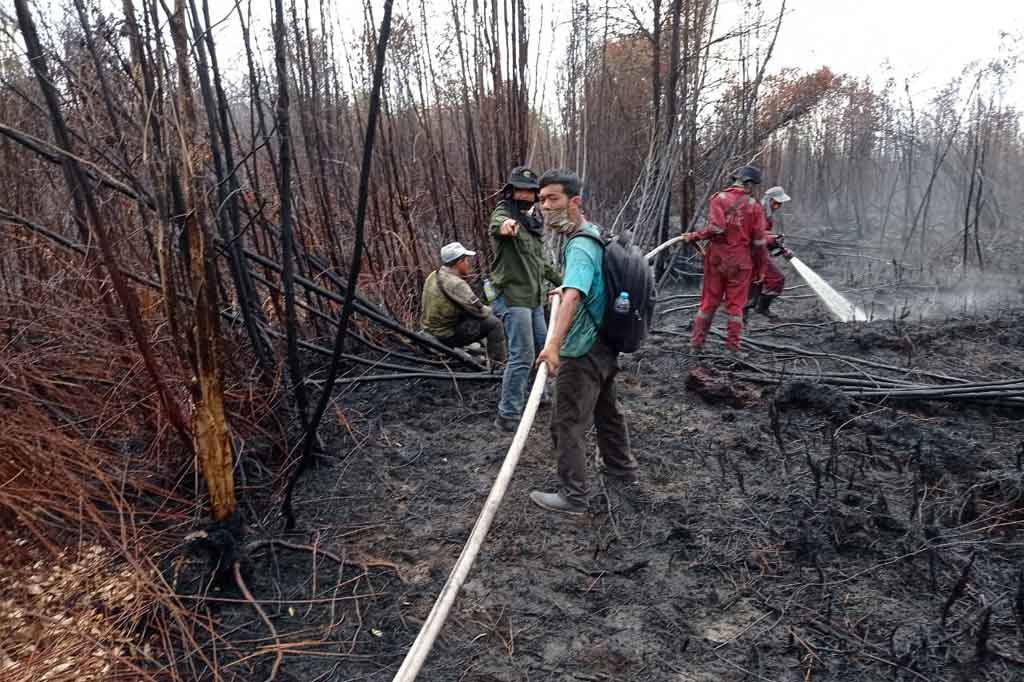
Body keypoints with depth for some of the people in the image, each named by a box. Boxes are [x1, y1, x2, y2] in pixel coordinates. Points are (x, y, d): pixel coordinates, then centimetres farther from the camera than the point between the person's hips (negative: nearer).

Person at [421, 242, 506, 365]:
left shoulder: (433, 276, 5)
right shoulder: (455, 283, -23)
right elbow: (479, 311, -19)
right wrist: (489, 310, 1)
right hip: (446, 335, -10)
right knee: (493, 323, -9)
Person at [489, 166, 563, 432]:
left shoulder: (534, 221, 15)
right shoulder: (504, 213, -11)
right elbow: (497, 223, -39)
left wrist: (560, 280, 33)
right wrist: (505, 225, -62)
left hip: (534, 298, 9)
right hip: (513, 297, -9)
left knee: (542, 347, 19)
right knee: (522, 355, -12)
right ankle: (508, 415, -4)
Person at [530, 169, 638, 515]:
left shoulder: (580, 247, -24)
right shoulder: (593, 233, 7)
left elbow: (573, 295, -43)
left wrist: (554, 343, -54)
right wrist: (565, 287, 31)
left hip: (582, 353, -10)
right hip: (604, 346, 10)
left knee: (568, 424, 2)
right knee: (606, 410, 24)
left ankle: (573, 496, 13)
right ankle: (622, 468, 42)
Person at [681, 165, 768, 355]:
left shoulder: (719, 198, -4)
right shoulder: (754, 205, -3)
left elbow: (716, 228, -16)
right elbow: (758, 240, -2)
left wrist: (693, 236, -4)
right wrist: (759, 264, 9)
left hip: (716, 258, 1)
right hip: (740, 261, -1)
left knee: (709, 302, 9)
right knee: (736, 304, 7)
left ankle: (696, 343, 13)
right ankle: (732, 347, 9)